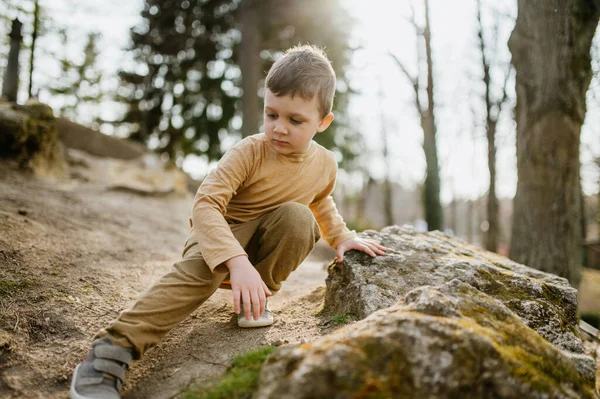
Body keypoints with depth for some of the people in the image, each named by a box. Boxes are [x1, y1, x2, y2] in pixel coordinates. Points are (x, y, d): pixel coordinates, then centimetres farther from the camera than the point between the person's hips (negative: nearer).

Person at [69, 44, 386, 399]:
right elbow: (205, 204, -33)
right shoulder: (249, 152, -21)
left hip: (266, 246, 4)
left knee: (299, 215, -28)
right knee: (199, 268, -38)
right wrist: (236, 262, -47)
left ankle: (257, 297, -11)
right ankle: (115, 349, -39)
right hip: (221, 235, -3)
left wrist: (342, 237, 8)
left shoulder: (325, 164, -4)